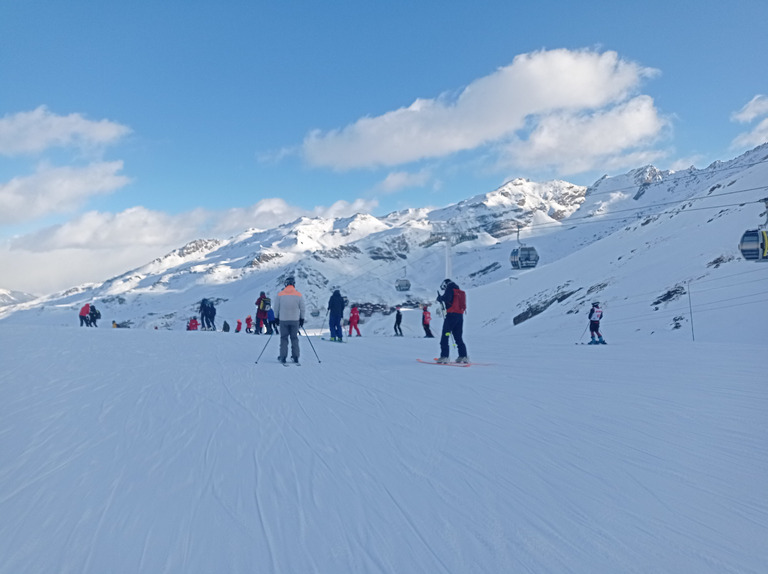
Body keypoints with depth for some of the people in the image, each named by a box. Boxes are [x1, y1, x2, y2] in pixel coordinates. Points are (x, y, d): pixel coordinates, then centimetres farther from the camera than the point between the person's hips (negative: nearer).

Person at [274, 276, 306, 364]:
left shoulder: (280, 294, -3)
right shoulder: (299, 295, -3)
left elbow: (276, 308, 2)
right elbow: (303, 309, 2)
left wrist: (276, 318, 14)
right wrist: (302, 319, 13)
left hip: (283, 320, 0)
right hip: (295, 320, 1)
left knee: (284, 338, 7)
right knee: (294, 338, 10)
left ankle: (283, 357, 5)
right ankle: (295, 357, 10)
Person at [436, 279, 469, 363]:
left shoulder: (450, 290, -3)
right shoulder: (459, 292, 21)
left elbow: (446, 298, -23)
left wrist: (440, 298, -3)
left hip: (451, 315, -8)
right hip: (460, 316, 8)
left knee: (445, 336, -5)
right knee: (458, 338, 14)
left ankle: (445, 356, -14)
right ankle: (463, 356, 9)